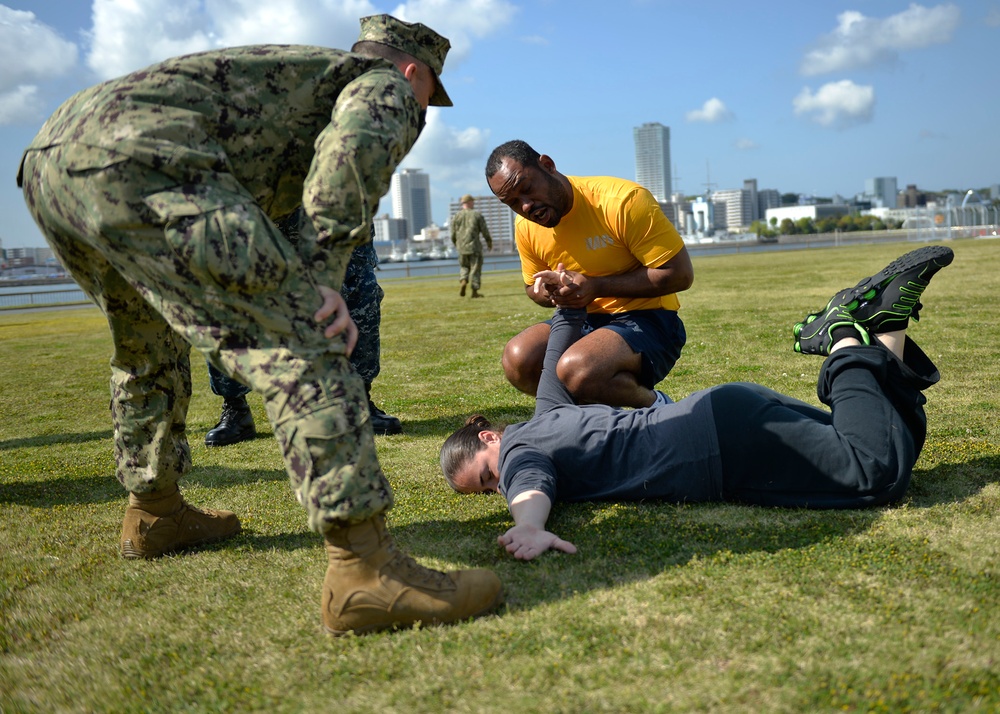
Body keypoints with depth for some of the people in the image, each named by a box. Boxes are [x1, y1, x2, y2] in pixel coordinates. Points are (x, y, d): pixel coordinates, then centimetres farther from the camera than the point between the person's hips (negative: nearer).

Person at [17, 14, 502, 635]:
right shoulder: (385, 86, 13)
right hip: (134, 159, -10)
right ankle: (366, 571, -15)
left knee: (150, 341, 29)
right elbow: (356, 143, -13)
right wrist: (326, 275, -11)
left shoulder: (301, 69, 38)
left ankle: (154, 513, 43)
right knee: (300, 344, -12)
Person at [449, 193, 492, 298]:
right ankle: (475, 291, 3)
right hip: (474, 246, -3)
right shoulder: (477, 215, -4)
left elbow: (453, 234, 5)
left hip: (462, 247, 3)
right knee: (475, 269, 4)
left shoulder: (456, 216, 2)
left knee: (464, 267, 19)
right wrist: (489, 242, 14)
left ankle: (463, 281, -8)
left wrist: (456, 244, 23)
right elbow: (485, 231, -2)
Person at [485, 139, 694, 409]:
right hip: (585, 321, 6)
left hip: (648, 321, -6)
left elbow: (681, 274, -18)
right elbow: (533, 288, 17)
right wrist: (553, 293, -10)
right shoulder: (526, 228, 0)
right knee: (518, 358, -21)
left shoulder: (623, 201, -19)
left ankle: (654, 405, -3)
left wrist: (596, 287, -24)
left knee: (576, 369, -34)